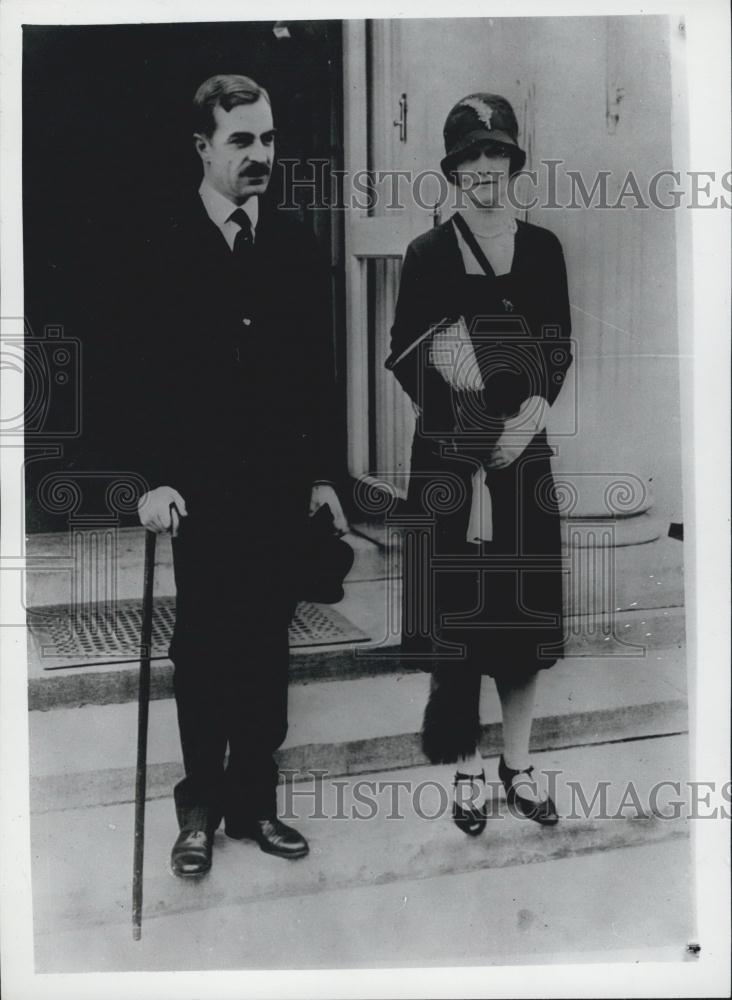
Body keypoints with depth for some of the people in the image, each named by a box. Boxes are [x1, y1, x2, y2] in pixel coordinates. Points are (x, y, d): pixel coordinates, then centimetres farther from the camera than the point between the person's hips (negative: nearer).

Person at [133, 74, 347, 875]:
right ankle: (201, 806, 22)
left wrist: (322, 474, 6)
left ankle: (253, 800, 24)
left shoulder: (295, 244, 8)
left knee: (267, 646, 9)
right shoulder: (166, 247, -1)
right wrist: (156, 476, -14)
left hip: (282, 484, 3)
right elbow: (148, 372, -5)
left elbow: (316, 367, 8)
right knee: (204, 650, 6)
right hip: (202, 487, -3)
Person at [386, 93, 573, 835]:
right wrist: (476, 466, -13)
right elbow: (406, 363, -5)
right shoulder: (427, 255, -2)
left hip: (525, 453, 3)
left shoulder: (542, 249, 8)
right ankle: (467, 770, 16)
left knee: (526, 607, 8)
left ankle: (518, 761, 24)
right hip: (449, 458, -3)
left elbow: (559, 348, 9)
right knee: (456, 607, 0)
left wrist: (536, 407, -12)